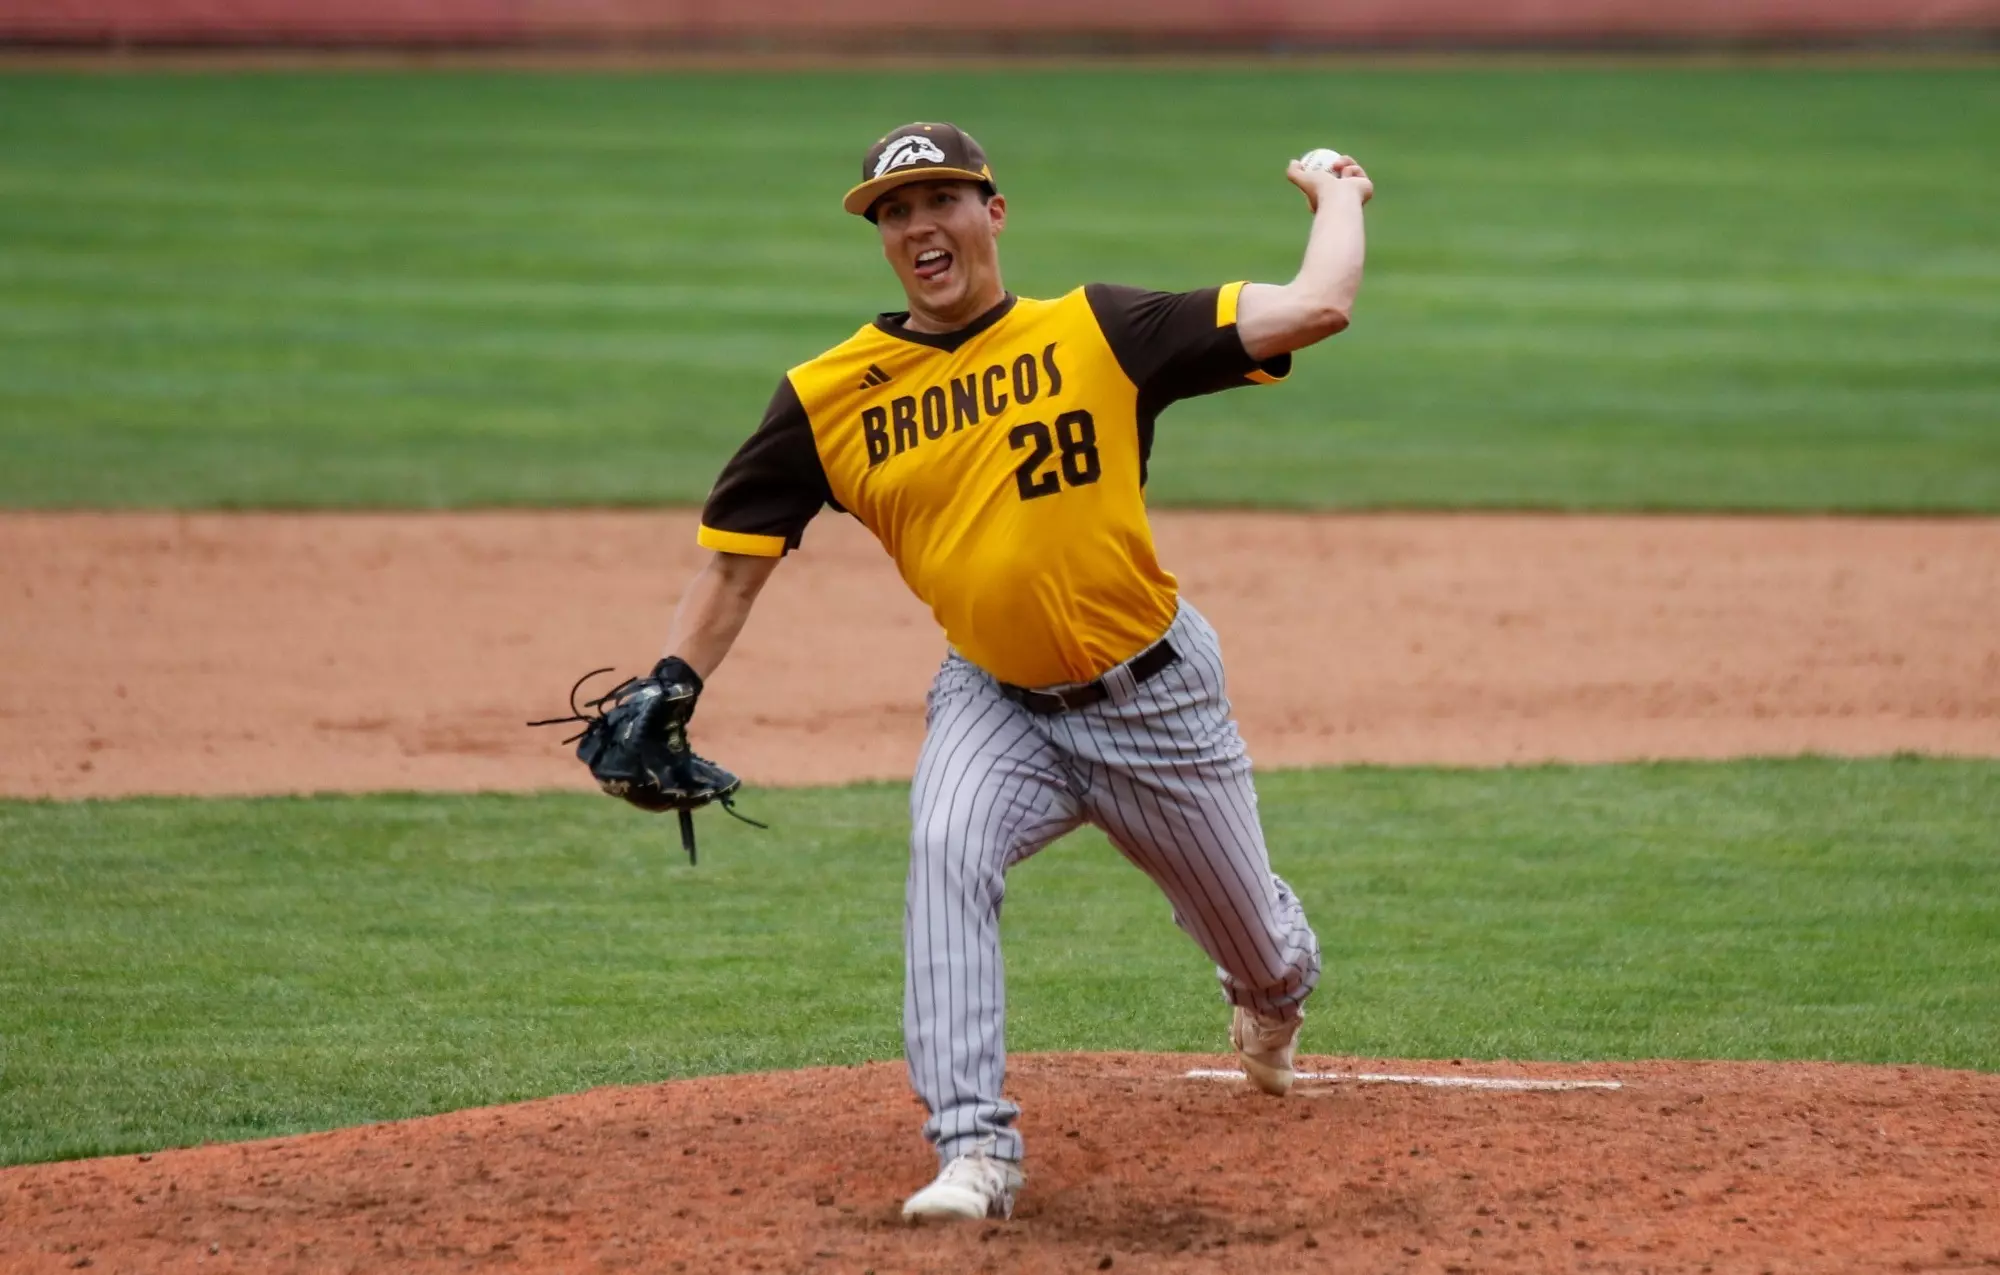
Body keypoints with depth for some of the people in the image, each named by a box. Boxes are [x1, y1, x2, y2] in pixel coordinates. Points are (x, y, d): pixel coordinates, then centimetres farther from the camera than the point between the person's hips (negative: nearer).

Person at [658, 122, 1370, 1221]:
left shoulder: (1095, 333, -14)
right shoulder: (826, 397, -8)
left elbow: (1313, 309, -19)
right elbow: (734, 560, -4)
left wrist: (1339, 199, -2)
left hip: (1153, 694, -1)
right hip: (995, 702, 1)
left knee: (1253, 943, 17)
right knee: (946, 852, -32)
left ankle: (1275, 997, 57)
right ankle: (973, 1148, -30)